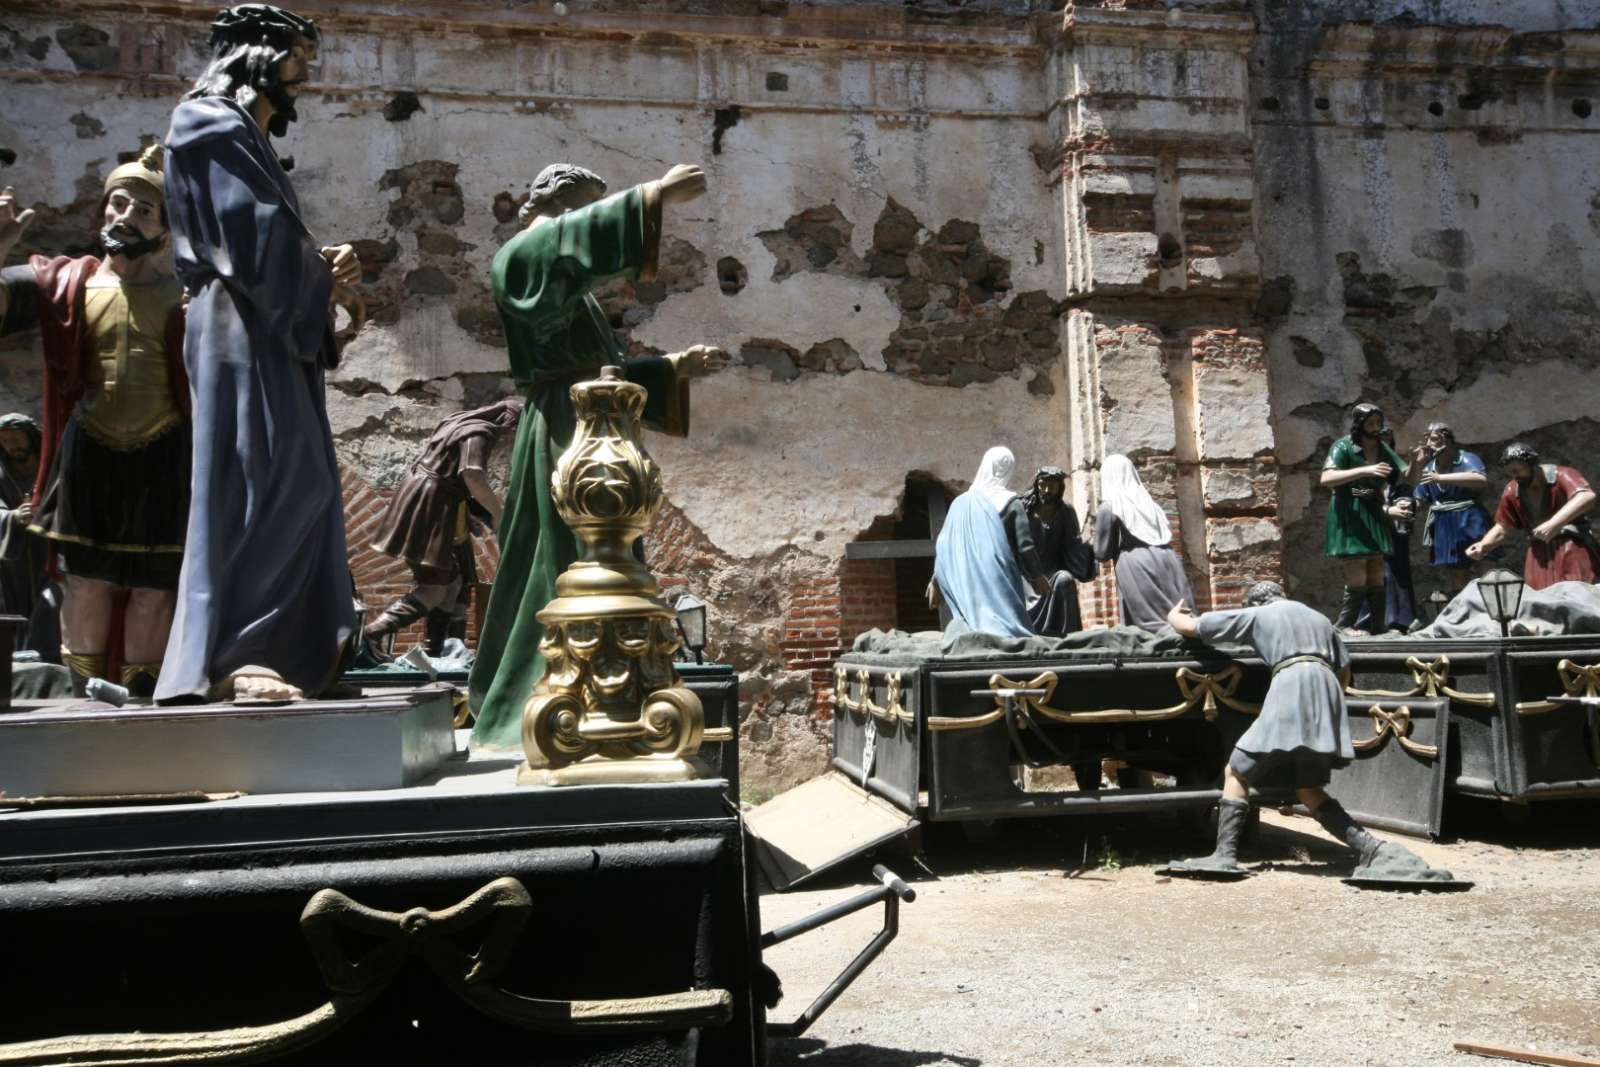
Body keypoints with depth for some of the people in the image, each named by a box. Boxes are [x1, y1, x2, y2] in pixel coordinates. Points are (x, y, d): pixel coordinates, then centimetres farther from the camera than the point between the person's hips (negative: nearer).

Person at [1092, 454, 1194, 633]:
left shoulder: (1107, 508, 3)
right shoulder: (1147, 500, 21)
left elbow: (1103, 554, 6)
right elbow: (1166, 535, 21)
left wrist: (1093, 541, 22)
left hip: (1135, 567, -5)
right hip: (1166, 560, 5)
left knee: (1151, 626, -3)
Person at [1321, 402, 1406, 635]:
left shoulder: (1383, 449, 11)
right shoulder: (1343, 446, -8)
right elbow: (1326, 479, -22)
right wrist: (1364, 470, -29)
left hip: (1374, 517, 6)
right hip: (1350, 518, -6)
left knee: (1376, 578, 8)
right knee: (1357, 579, -9)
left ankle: (1377, 624, 14)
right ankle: (1343, 625, 1)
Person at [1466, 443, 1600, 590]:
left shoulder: (1561, 476, -10)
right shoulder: (1512, 492, 6)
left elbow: (1587, 496, -30)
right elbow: (1502, 528, 15)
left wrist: (1553, 524, -39)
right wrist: (1483, 546, -5)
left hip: (1572, 547, -5)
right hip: (1539, 553, 5)